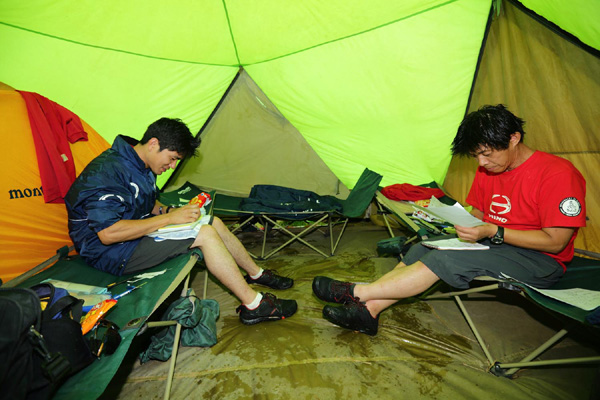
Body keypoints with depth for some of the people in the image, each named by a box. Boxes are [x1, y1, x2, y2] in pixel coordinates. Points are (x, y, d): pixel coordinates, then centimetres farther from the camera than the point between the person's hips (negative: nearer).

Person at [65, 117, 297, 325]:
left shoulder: (139, 165, 4)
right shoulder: (108, 171, -26)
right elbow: (108, 233, -32)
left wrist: (168, 211, -2)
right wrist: (168, 218, -29)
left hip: (137, 230, 10)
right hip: (111, 253, -10)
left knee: (214, 223, 3)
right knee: (204, 235, -24)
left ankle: (256, 274, 20)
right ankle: (253, 305, -15)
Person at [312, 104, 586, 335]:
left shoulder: (558, 174, -17)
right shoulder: (488, 170, 5)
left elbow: (555, 242, -18)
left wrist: (493, 232, -26)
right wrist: (462, 224, -9)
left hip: (540, 262, -7)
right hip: (494, 246, 8)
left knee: (446, 258, -28)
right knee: (423, 249, -13)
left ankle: (358, 292, -22)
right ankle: (369, 309, -19)